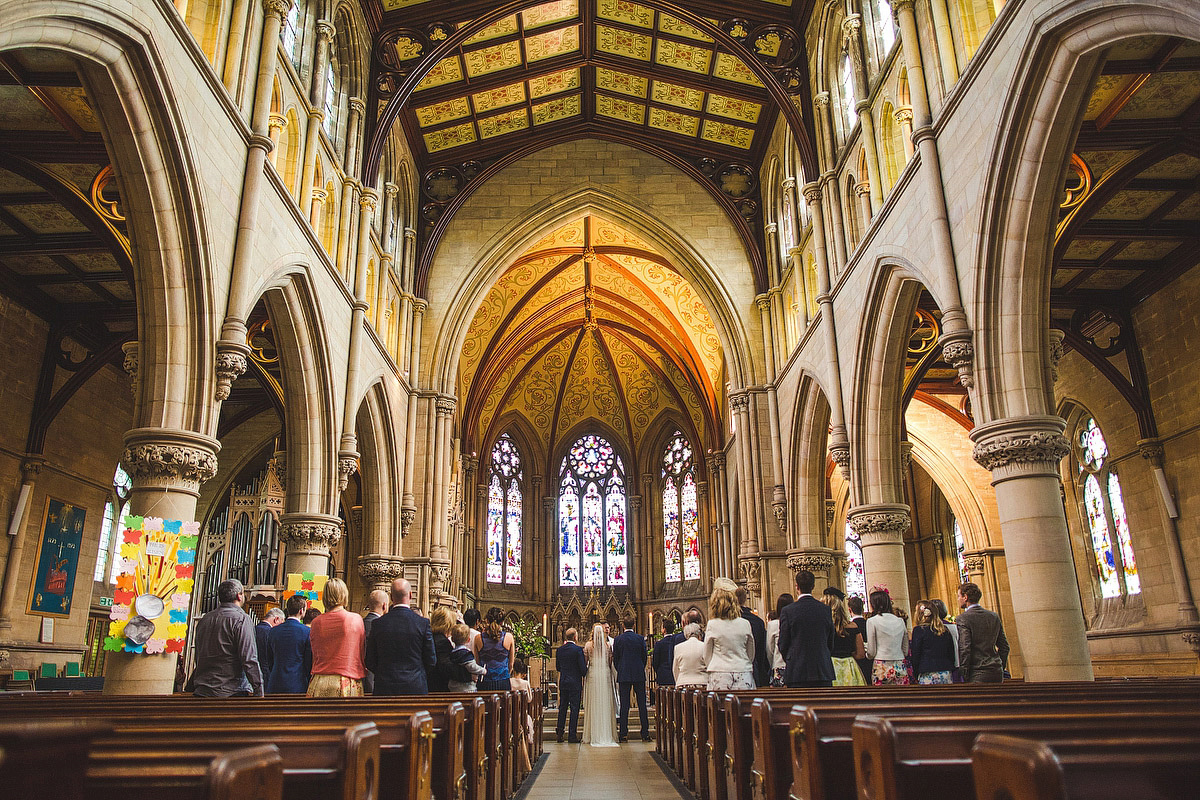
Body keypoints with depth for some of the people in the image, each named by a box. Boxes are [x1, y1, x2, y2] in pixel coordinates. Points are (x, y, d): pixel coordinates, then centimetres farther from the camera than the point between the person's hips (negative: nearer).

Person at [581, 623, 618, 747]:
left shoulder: (588, 645, -2)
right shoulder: (608, 645, 1)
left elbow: (585, 662, -1)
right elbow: (611, 662, 5)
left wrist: (584, 677, 9)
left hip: (592, 675, -1)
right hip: (605, 675, 1)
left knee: (593, 705, 4)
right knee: (606, 705, 6)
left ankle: (592, 736, 6)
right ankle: (607, 735, 8)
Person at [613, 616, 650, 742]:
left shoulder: (618, 639, -3)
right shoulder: (640, 638, -1)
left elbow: (615, 658, 3)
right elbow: (644, 656, 5)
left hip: (624, 675, 0)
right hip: (639, 675, 1)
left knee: (624, 704, 2)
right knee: (642, 704, 5)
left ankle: (623, 733, 2)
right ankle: (645, 733, 6)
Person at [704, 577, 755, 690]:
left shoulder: (712, 625, -5)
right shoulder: (745, 624, 2)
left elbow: (707, 656, 5)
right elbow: (751, 655, 13)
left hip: (720, 677, -2)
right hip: (744, 678, 2)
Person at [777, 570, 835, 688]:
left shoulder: (787, 612, -8)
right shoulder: (826, 609, 2)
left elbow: (783, 645, -2)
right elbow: (831, 642, 10)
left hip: (797, 672, -3)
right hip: (824, 671, 3)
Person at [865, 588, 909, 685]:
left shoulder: (872, 621, -5)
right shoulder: (900, 621, 8)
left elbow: (871, 652, -5)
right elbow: (905, 650, 14)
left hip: (881, 669, -4)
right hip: (900, 668, 4)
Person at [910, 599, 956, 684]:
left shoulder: (918, 630, -4)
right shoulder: (945, 630, 12)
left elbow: (915, 656, -5)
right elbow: (952, 654, 15)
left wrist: (915, 676, 4)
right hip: (946, 674, 5)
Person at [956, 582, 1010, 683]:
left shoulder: (962, 619, -9)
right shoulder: (994, 616, 11)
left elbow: (964, 650, -14)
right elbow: (1004, 646, 15)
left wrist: (964, 678, -9)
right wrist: (1001, 669, 21)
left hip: (978, 675, -7)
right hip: (997, 673, 7)